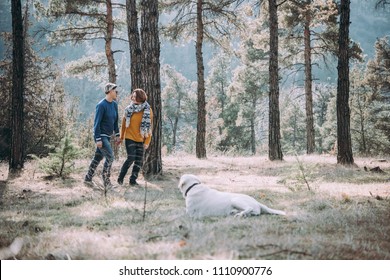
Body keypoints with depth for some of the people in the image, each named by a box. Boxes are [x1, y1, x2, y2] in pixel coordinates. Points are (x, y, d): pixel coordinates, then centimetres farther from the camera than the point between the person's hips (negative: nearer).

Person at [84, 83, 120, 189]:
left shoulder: (114, 104, 7)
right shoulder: (101, 105, -17)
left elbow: (115, 121, 16)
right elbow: (97, 123, -17)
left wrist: (117, 135, 14)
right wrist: (98, 139, -19)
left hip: (107, 136, 8)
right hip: (101, 136, -8)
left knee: (98, 157, 12)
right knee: (110, 157, -11)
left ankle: (88, 178, 21)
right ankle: (106, 181, -3)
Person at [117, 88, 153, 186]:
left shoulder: (148, 110, -3)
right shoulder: (129, 109, -3)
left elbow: (149, 127, -1)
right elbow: (124, 123, 7)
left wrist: (147, 142, -6)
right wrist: (121, 137, 9)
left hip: (140, 140, 2)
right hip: (130, 138, -2)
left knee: (139, 160, 3)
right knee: (131, 158, -11)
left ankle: (133, 180, 16)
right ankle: (120, 177, 4)